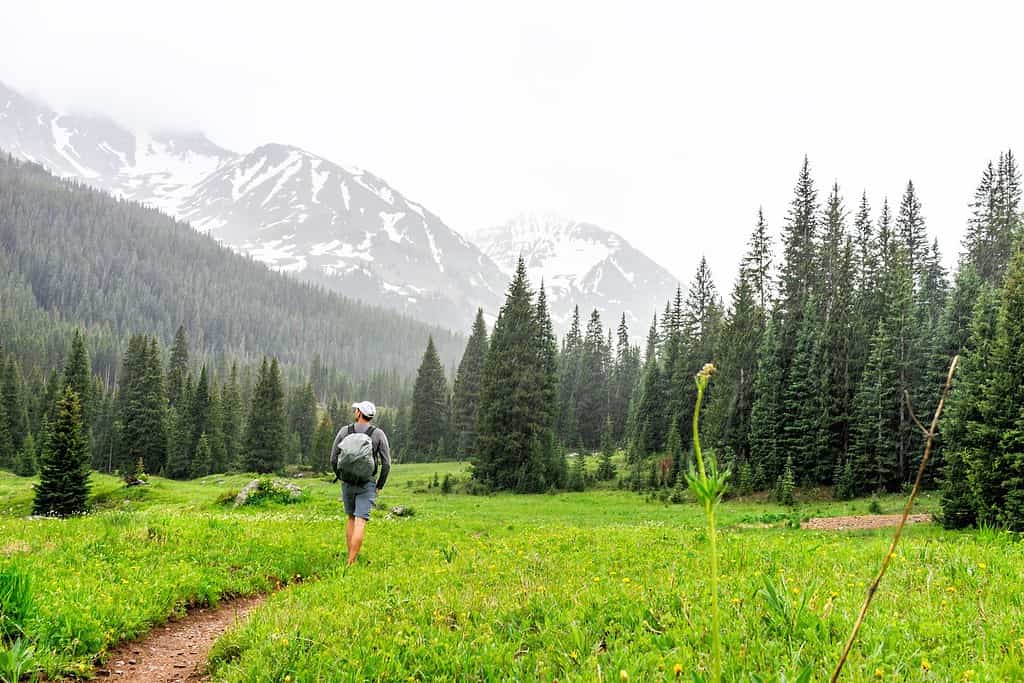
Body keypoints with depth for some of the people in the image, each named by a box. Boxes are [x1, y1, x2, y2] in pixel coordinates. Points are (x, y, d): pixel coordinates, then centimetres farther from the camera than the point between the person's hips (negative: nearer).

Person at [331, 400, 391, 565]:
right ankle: (350, 563, -13)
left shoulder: (344, 431, 0)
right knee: (360, 523, -5)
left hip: (347, 483, 3)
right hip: (367, 484, -3)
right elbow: (386, 463, -6)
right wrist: (380, 485, 8)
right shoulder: (378, 434, -4)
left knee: (352, 519, 21)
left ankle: (351, 557, 20)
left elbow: (334, 459, 3)